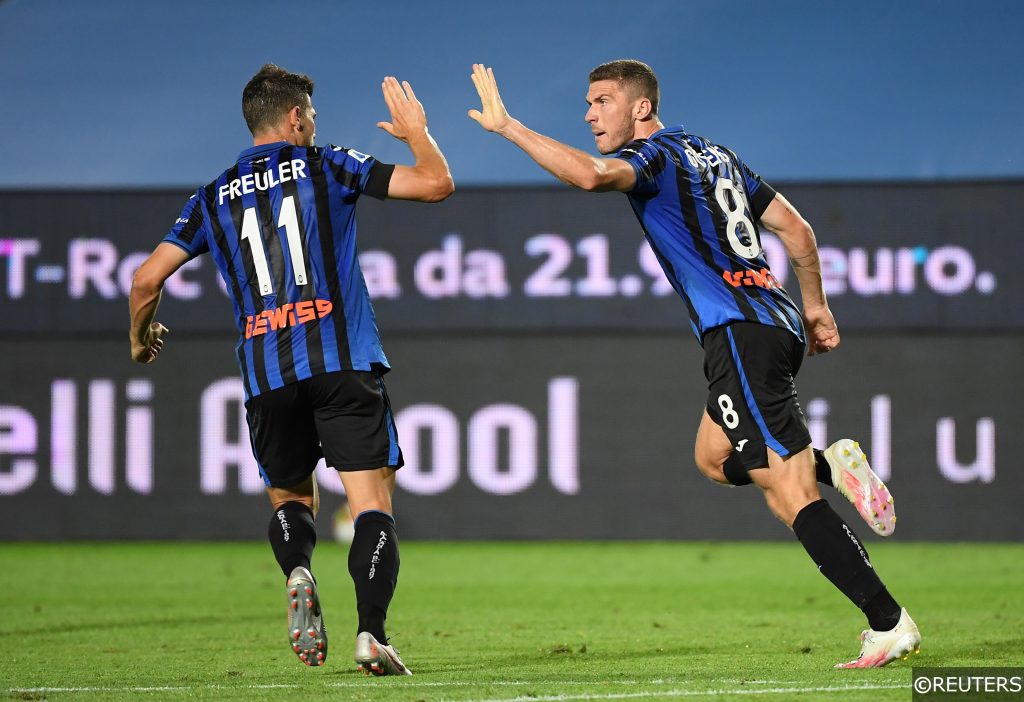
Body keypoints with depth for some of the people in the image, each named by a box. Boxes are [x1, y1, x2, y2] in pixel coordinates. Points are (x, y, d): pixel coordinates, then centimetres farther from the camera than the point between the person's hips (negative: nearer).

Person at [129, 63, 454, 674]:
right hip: (344, 361, -3)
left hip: (265, 372, 3)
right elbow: (437, 183, 4)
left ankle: (299, 572, -11)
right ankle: (372, 631, -23)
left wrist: (141, 336, 31)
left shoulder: (214, 197, 15)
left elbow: (148, 279, 11)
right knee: (372, 503, -3)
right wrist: (416, 131, 23)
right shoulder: (327, 166, 7)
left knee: (290, 497, 21)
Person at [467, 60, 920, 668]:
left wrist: (508, 126, -20)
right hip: (778, 322, 9)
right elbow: (796, 228, 24)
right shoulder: (714, 155, 22)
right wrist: (816, 307, 31)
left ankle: (890, 623, -13)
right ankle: (832, 464, 6)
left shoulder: (654, 155, -4)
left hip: (741, 333, -9)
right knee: (714, 458, 25)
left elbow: (591, 175, -27)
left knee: (792, 499, -10)